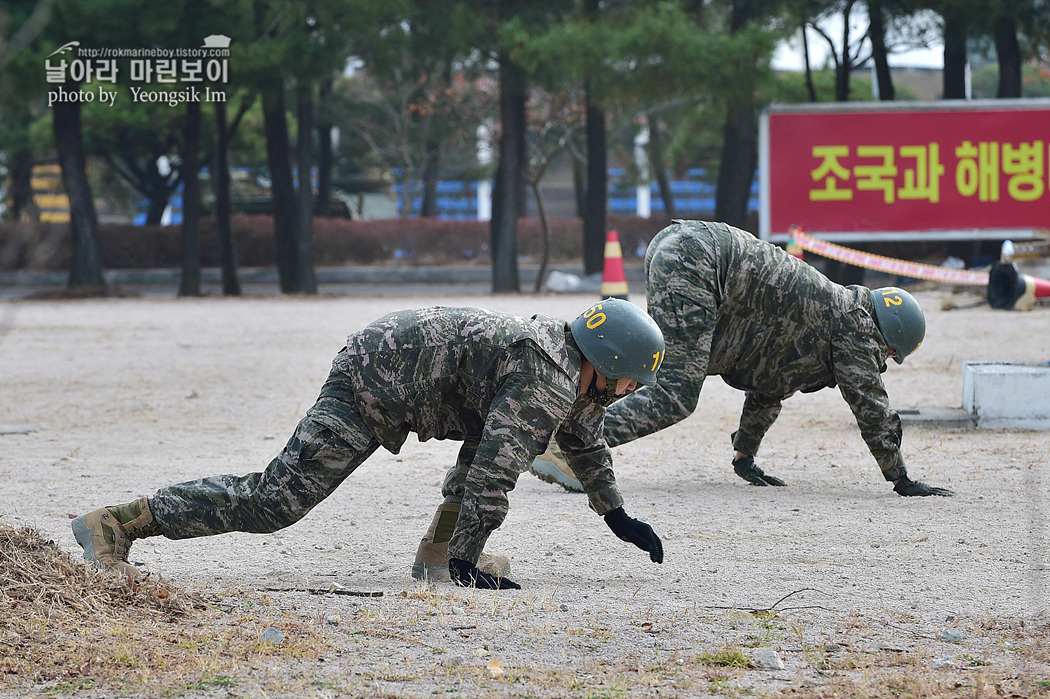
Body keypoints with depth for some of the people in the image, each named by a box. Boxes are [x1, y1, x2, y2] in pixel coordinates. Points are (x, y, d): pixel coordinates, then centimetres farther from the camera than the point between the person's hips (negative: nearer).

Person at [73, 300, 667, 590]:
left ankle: (438, 547, 14)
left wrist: (618, 516, 31)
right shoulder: (546, 384, -21)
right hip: (369, 390, -10)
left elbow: (586, 440, 31)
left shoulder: (576, 364, 10)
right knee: (275, 500, -13)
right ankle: (117, 524, -13)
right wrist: (465, 565, -19)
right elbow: (494, 472, -25)